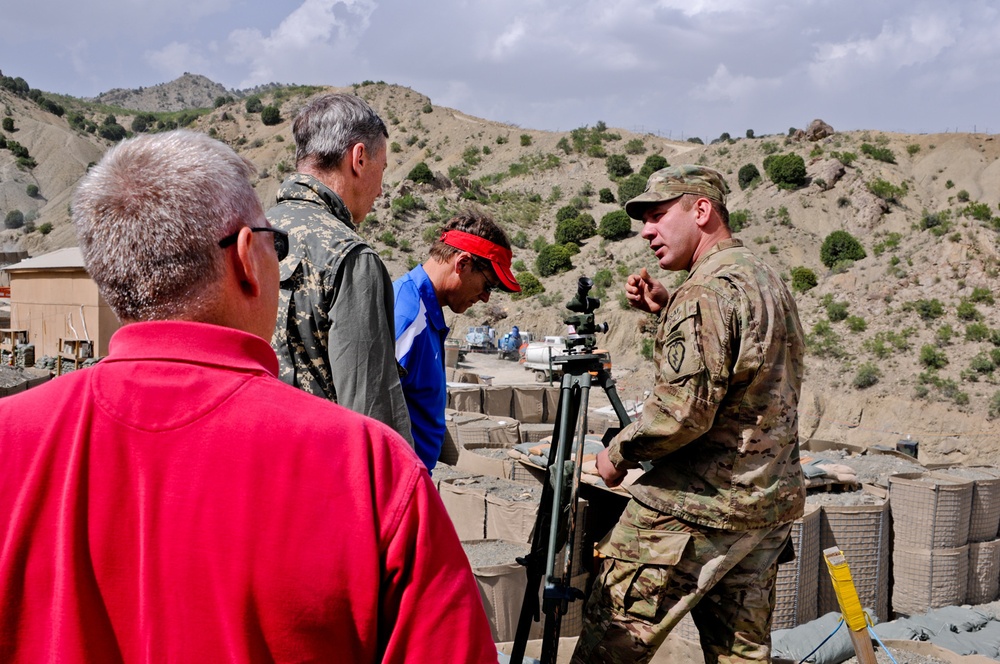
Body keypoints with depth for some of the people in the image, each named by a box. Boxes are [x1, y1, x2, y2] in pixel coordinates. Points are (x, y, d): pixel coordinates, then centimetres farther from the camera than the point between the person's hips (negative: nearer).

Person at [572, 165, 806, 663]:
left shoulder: (707, 291, -16)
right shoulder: (768, 280, 14)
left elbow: (683, 411, -23)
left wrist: (618, 453, -6)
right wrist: (665, 313, 13)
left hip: (695, 509, -9)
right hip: (770, 504, 10)